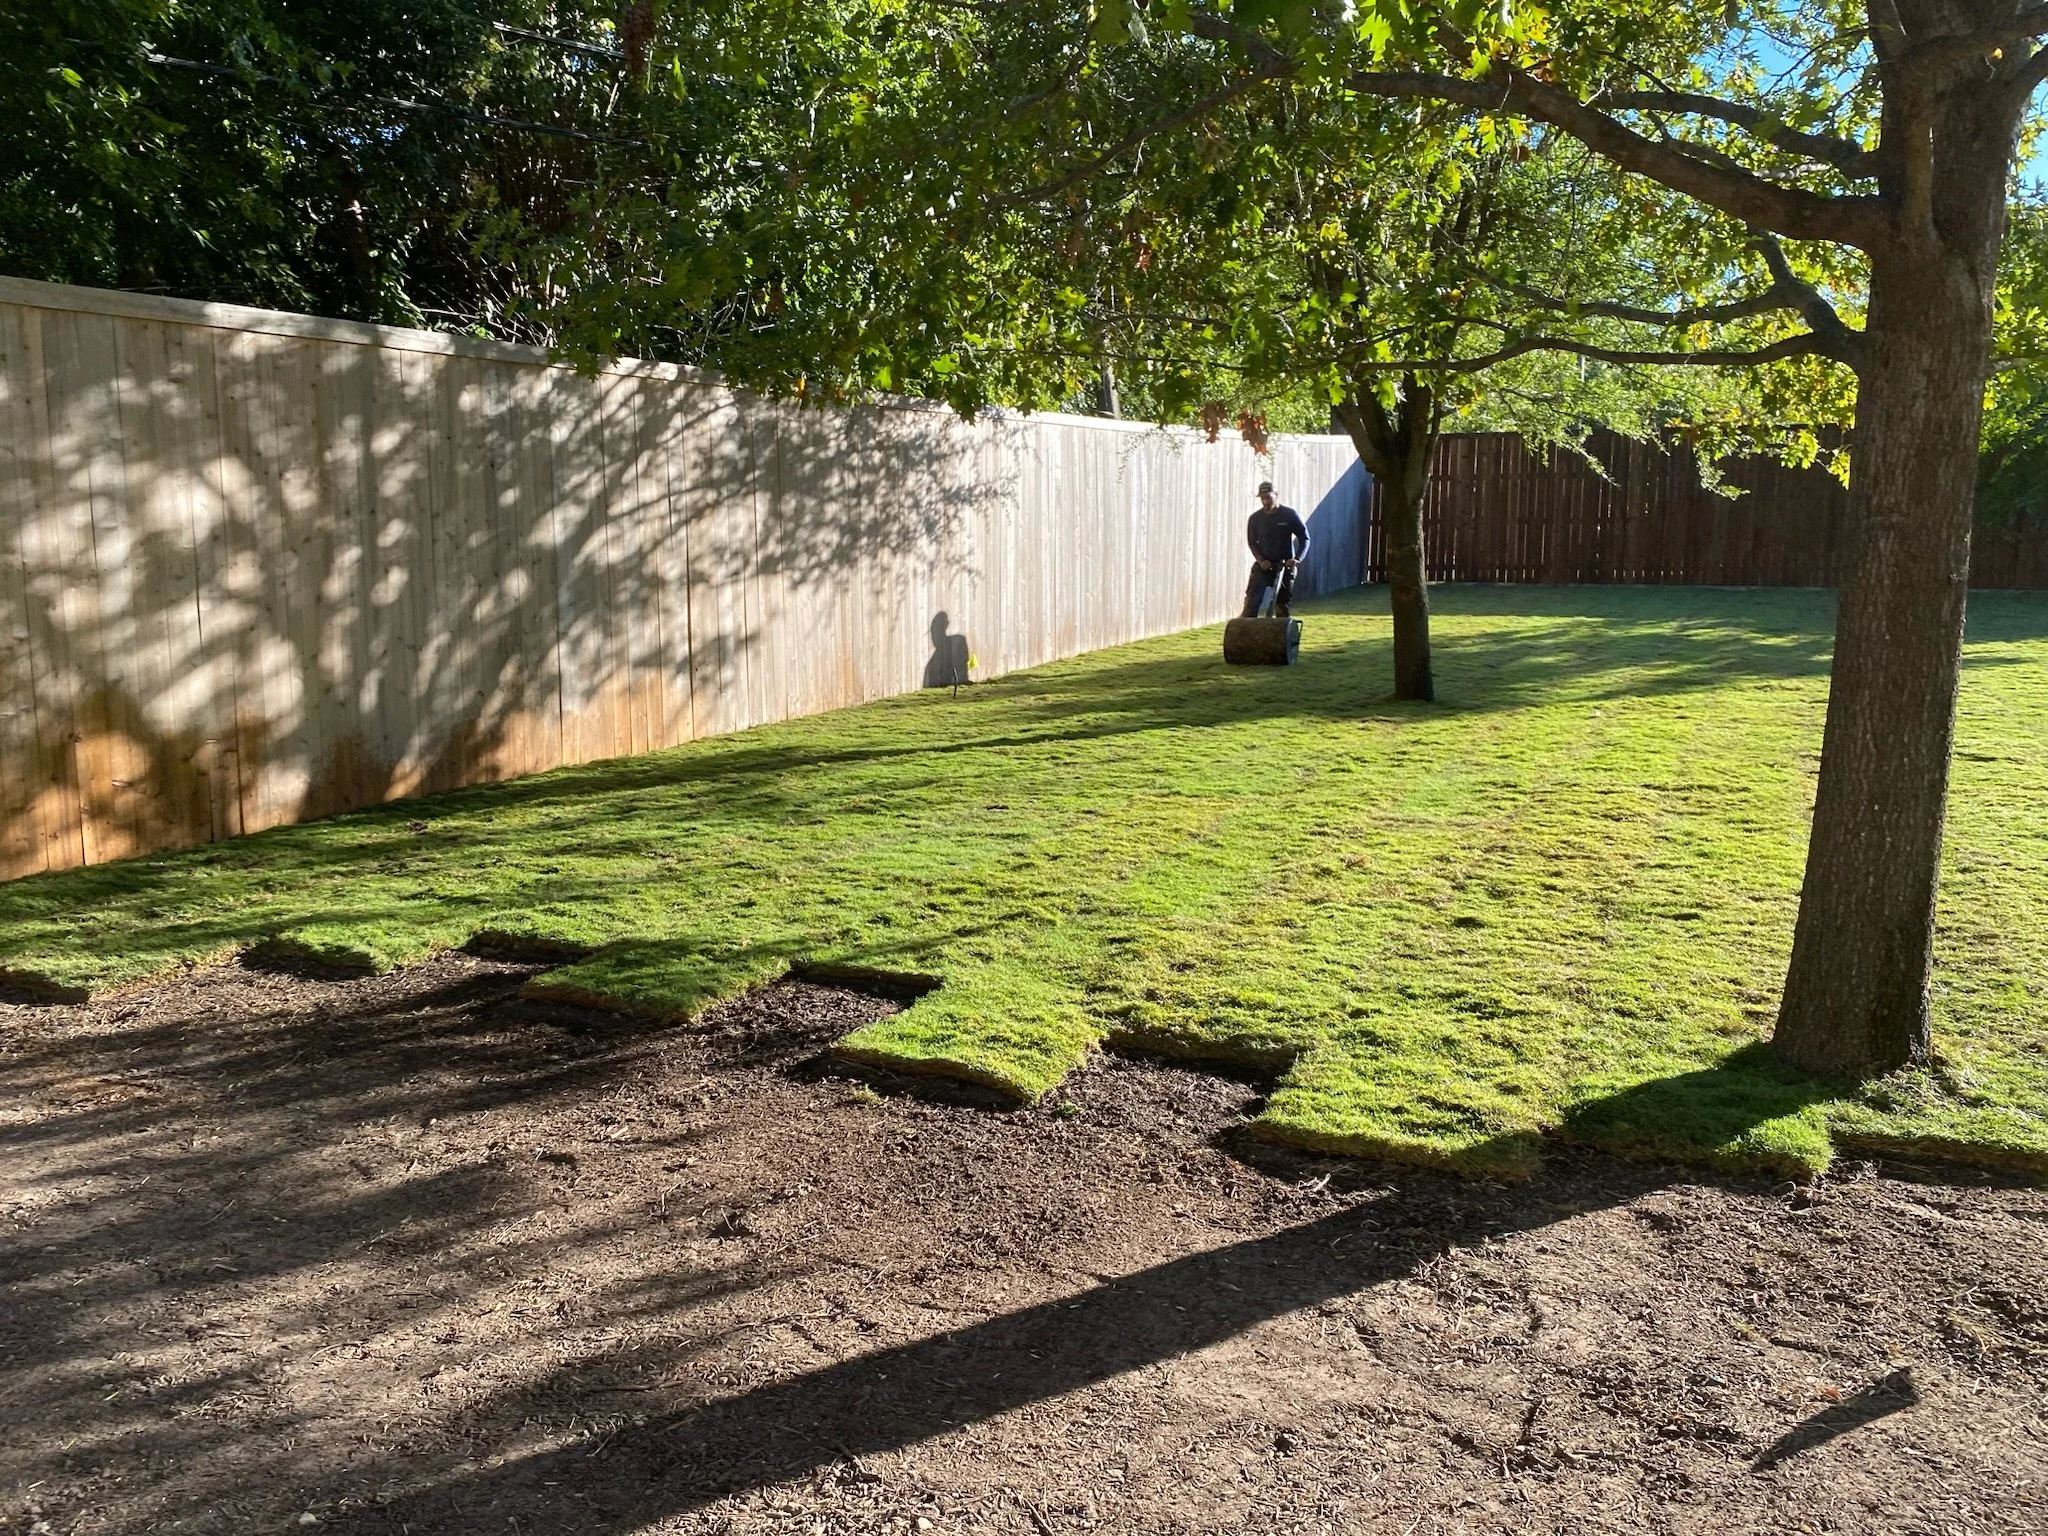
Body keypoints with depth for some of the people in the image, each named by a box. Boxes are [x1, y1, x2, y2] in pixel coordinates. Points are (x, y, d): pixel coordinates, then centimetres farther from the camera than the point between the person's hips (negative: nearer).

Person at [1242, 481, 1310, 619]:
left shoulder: (1290, 515, -6)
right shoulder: (1255, 518, 0)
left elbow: (1305, 538, -3)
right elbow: (1252, 542, 5)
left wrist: (1297, 559, -18)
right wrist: (1261, 560, -12)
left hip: (1285, 565, -1)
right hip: (1263, 566, 1)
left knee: (1282, 605, 1)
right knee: (1251, 601, -12)